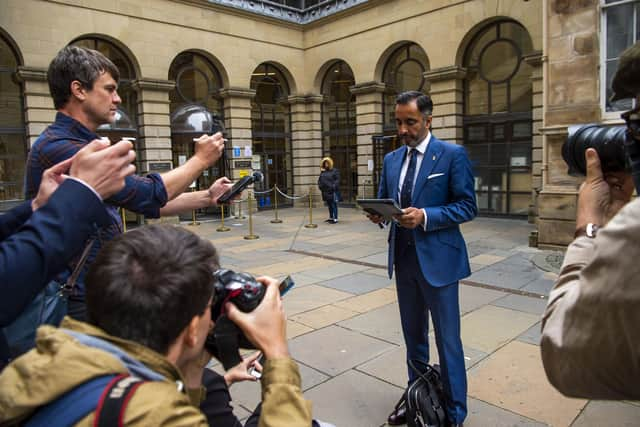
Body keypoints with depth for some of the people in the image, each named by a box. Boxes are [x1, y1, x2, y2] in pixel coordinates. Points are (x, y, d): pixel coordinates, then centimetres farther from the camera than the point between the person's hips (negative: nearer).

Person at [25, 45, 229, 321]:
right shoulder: (58, 147, -20)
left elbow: (145, 204, 12)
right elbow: (147, 194, -22)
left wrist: (207, 197, 6)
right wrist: (200, 160, -8)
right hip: (81, 301, -9)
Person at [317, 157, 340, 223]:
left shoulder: (335, 171, -1)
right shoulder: (322, 172, 16)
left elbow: (337, 180, -7)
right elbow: (320, 180, 20)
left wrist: (333, 187, -17)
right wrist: (320, 186, 3)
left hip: (333, 191, -6)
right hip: (326, 191, 6)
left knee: (334, 205, -5)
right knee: (329, 205, 14)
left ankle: (335, 219, -3)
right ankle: (331, 218, 24)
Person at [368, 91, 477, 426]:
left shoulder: (453, 155, -7)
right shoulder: (391, 159, 9)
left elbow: (467, 207, -11)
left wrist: (425, 216, -24)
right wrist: (378, 213, -11)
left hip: (438, 259, -5)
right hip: (403, 259, 6)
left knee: (447, 340, 5)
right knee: (413, 335, 18)